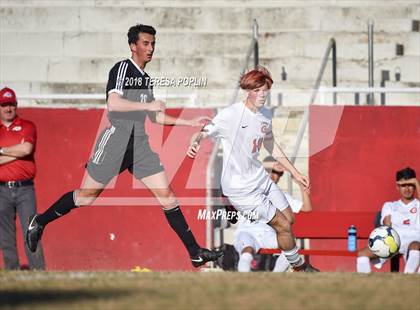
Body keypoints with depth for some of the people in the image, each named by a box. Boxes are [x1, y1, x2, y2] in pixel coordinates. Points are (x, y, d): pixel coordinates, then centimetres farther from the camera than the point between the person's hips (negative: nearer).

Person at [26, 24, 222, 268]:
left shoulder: (146, 79, 18)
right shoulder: (123, 68, -6)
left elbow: (155, 117, 27)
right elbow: (114, 103, -21)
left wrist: (190, 122, 22)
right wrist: (148, 105, -23)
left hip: (140, 146, 7)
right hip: (116, 140, -7)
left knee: (168, 197, -2)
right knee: (86, 197, -2)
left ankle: (195, 253, -3)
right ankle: (40, 222, 18)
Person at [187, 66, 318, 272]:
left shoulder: (265, 115, 3)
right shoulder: (231, 115, -21)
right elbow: (203, 132, -24)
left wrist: (295, 173, 20)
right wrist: (195, 142, -49)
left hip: (260, 178, 8)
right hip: (240, 188, -8)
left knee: (289, 218, 15)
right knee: (283, 225, -5)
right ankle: (299, 267, 19)